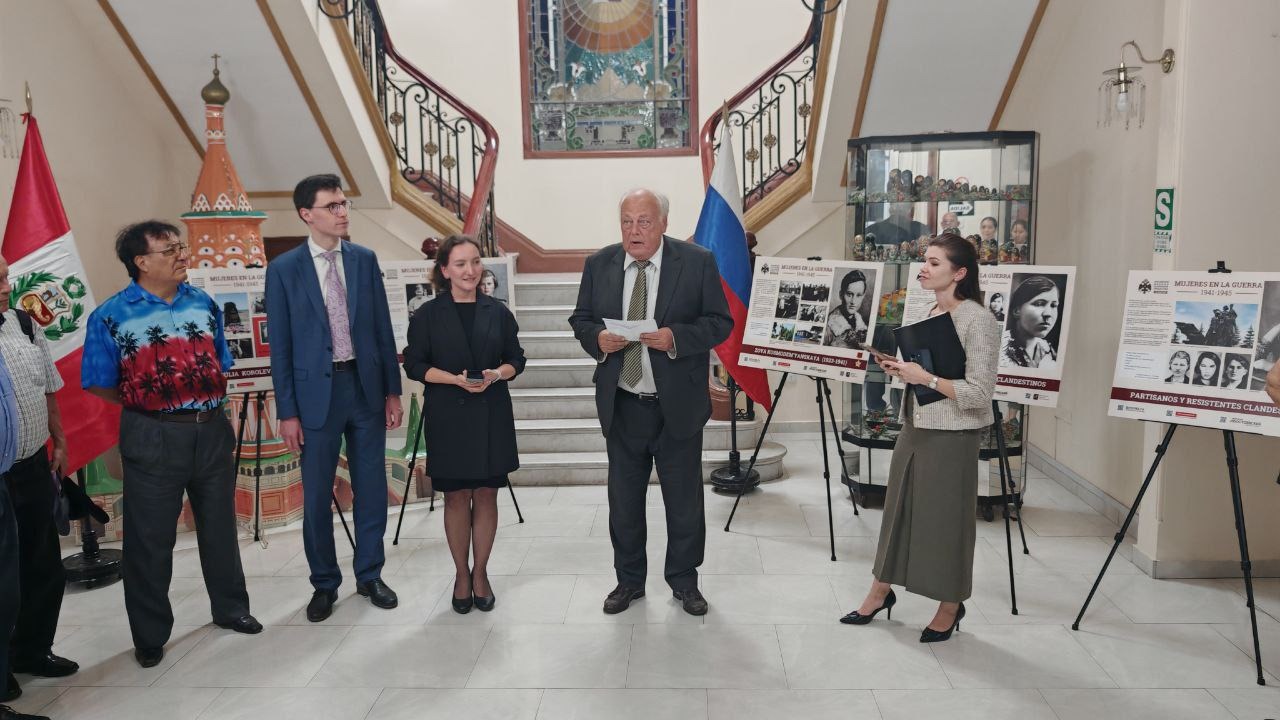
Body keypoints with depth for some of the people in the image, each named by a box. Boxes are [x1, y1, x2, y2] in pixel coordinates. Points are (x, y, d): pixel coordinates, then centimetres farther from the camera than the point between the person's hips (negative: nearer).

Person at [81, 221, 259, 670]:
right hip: (153, 438, -4)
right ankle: (150, 635, 23)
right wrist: (148, 403, -1)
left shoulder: (204, 304, 5)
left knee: (219, 527, 16)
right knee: (150, 539, 6)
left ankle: (230, 608, 34)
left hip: (212, 430, 4)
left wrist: (209, 401, 5)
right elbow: (100, 385, -2)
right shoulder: (111, 316, -8)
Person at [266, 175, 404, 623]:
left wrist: (393, 390, 5)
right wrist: (287, 412, -5)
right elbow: (281, 346, -3)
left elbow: (383, 329, 6)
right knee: (317, 496, 7)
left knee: (371, 488, 10)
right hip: (316, 391, -2)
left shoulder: (365, 260, 4)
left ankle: (370, 575, 26)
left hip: (366, 386, 2)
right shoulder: (284, 269, -4)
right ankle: (324, 584, 25)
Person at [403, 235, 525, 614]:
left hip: (492, 415, 2)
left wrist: (496, 374, -13)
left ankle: (480, 572, 21)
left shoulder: (498, 311, 5)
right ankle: (461, 575, 20)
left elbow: (516, 358, 8)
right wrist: (455, 379, -17)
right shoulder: (428, 315, -1)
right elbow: (415, 365, -2)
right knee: (457, 496, 5)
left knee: (486, 494, 6)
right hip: (448, 416, -2)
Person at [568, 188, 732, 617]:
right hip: (621, 405, 2)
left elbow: (720, 322, -6)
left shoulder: (698, 263, -6)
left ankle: (684, 581, 30)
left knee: (684, 499, 10)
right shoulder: (599, 265, 3)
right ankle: (629, 580, 31)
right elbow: (580, 319, 9)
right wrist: (597, 338, -13)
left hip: (678, 405, -2)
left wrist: (676, 337, -22)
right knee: (623, 499, 13)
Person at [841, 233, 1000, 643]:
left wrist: (926, 378, -23)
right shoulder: (929, 314, 10)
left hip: (951, 436, -8)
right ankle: (880, 592, 30)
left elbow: (979, 394, -19)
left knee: (945, 518, 5)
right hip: (915, 427, 8)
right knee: (899, 508, 15)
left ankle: (950, 607, 24)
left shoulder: (977, 321, -15)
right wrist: (901, 370, 2)